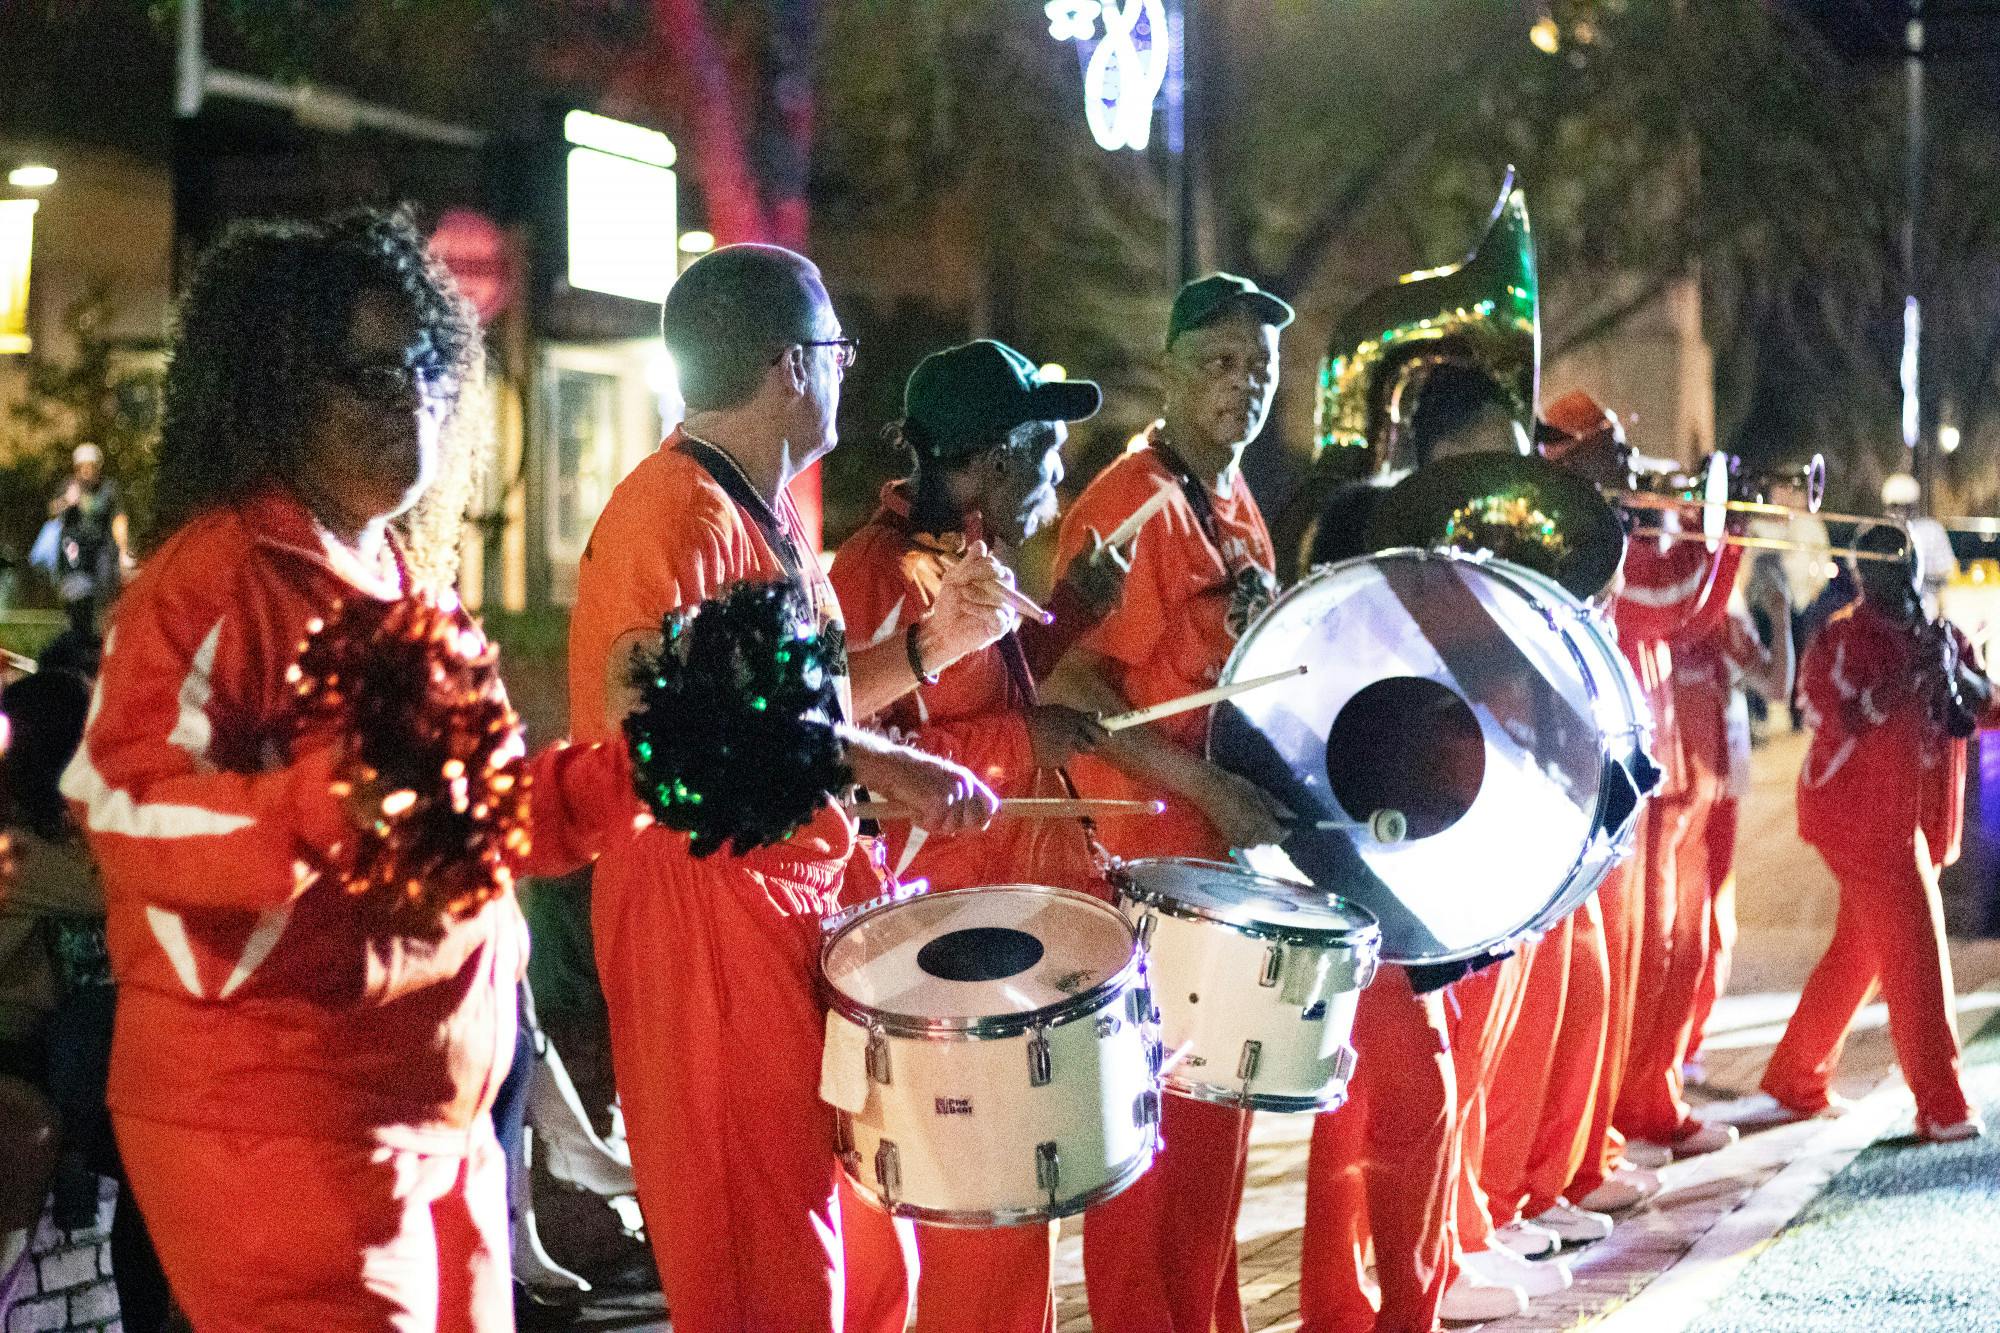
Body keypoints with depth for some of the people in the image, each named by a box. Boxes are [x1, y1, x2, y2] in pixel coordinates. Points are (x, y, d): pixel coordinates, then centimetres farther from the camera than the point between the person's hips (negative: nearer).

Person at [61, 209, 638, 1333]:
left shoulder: (407, 577, 16)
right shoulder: (219, 577, -13)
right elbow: (122, 805, -23)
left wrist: (629, 777, 9)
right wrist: (316, 807, -38)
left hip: (440, 1112, 9)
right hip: (277, 1122, -9)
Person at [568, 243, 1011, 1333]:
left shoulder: (767, 515, 17)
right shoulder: (680, 514, -15)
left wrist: (933, 642, 9)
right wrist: (876, 764, -27)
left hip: (803, 887, 10)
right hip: (709, 904, -10)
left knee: (845, 1227, 15)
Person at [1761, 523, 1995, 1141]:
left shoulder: (1938, 637, 12)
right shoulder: (1841, 640, -7)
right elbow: (1847, 721, -20)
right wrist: (1912, 673, -24)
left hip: (1913, 819, 7)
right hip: (1863, 814, -7)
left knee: (1859, 953, 13)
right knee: (1915, 951, -10)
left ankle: (1796, 1079, 25)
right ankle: (1941, 1106, -7)